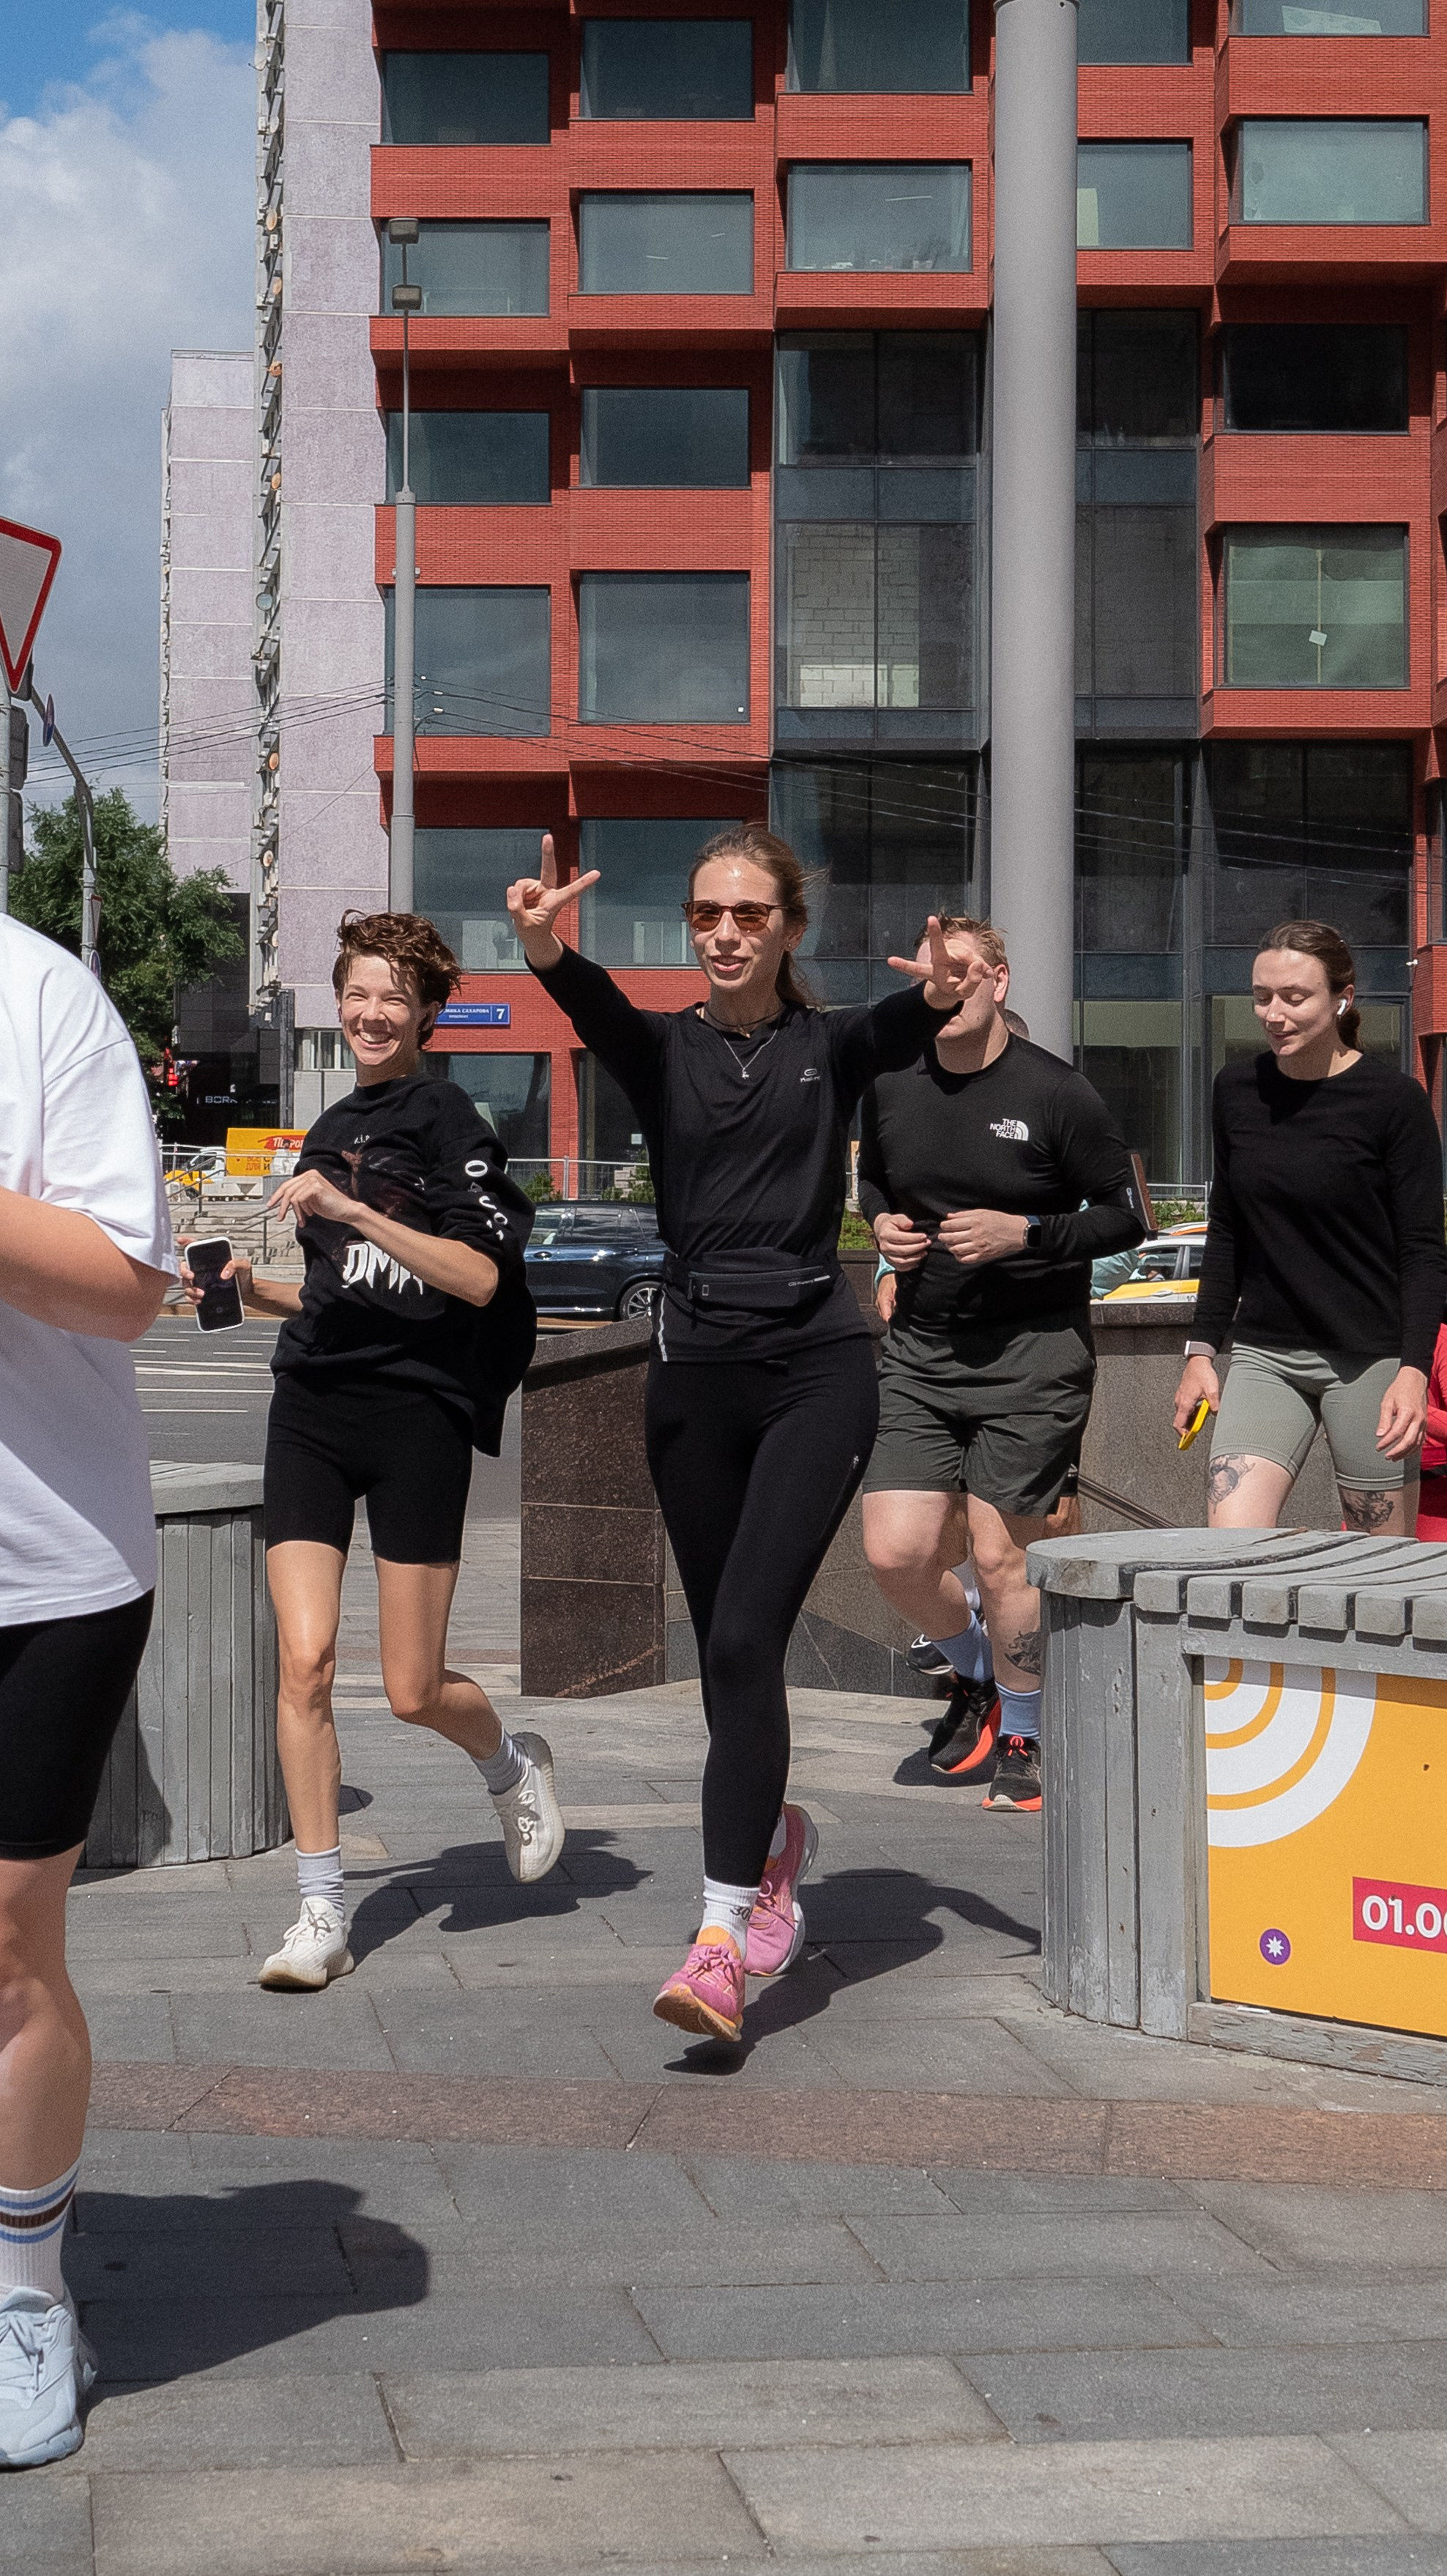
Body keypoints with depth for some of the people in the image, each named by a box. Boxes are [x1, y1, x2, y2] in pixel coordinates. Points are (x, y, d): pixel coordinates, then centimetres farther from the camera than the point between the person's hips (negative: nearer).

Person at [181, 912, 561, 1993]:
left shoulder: (448, 1122, -4)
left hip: (419, 1415, -5)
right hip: (314, 1411, 5)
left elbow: (479, 1278, -15)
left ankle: (514, 1764, 35)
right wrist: (252, 1287, 8)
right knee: (304, 1661, -8)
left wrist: (352, 1209, -20)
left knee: (414, 1691, 0)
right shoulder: (329, 1131, 17)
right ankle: (322, 1914, 0)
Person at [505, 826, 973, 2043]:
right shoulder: (663, 1050, 6)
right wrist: (545, 945, -40)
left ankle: (723, 1937, -19)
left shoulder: (832, 1046, 4)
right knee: (725, 1644, 10)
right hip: (697, 1369, 3)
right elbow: (594, 1003, -16)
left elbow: (897, 1029, -19)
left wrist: (940, 995, -43)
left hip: (820, 1364, -3)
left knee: (745, 1633, -15)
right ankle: (779, 1836, 38)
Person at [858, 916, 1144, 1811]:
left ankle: (1021, 1736, 21)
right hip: (921, 1349, 4)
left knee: (1000, 1556, -1)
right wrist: (883, 1224, 1)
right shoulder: (890, 1089, 4)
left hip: (1032, 1356, -4)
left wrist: (1022, 1233, -17)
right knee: (897, 1553, -2)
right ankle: (974, 1677, 29)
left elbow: (1124, 1215, -4)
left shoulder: (1056, 1093, -10)